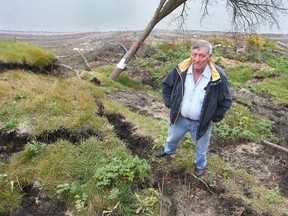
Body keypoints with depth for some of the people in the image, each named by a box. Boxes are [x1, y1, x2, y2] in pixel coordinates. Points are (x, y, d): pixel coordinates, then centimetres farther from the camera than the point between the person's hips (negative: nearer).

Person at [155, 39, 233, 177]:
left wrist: (214, 118, -9)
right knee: (172, 137, 31)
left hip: (201, 123, -2)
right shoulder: (180, 70, -19)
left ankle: (200, 165, 56)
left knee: (201, 147, 24)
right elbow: (166, 85, 1)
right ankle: (168, 150, 65)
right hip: (179, 118, 2)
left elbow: (226, 101, -10)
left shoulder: (218, 76, -25)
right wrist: (169, 103, -1)